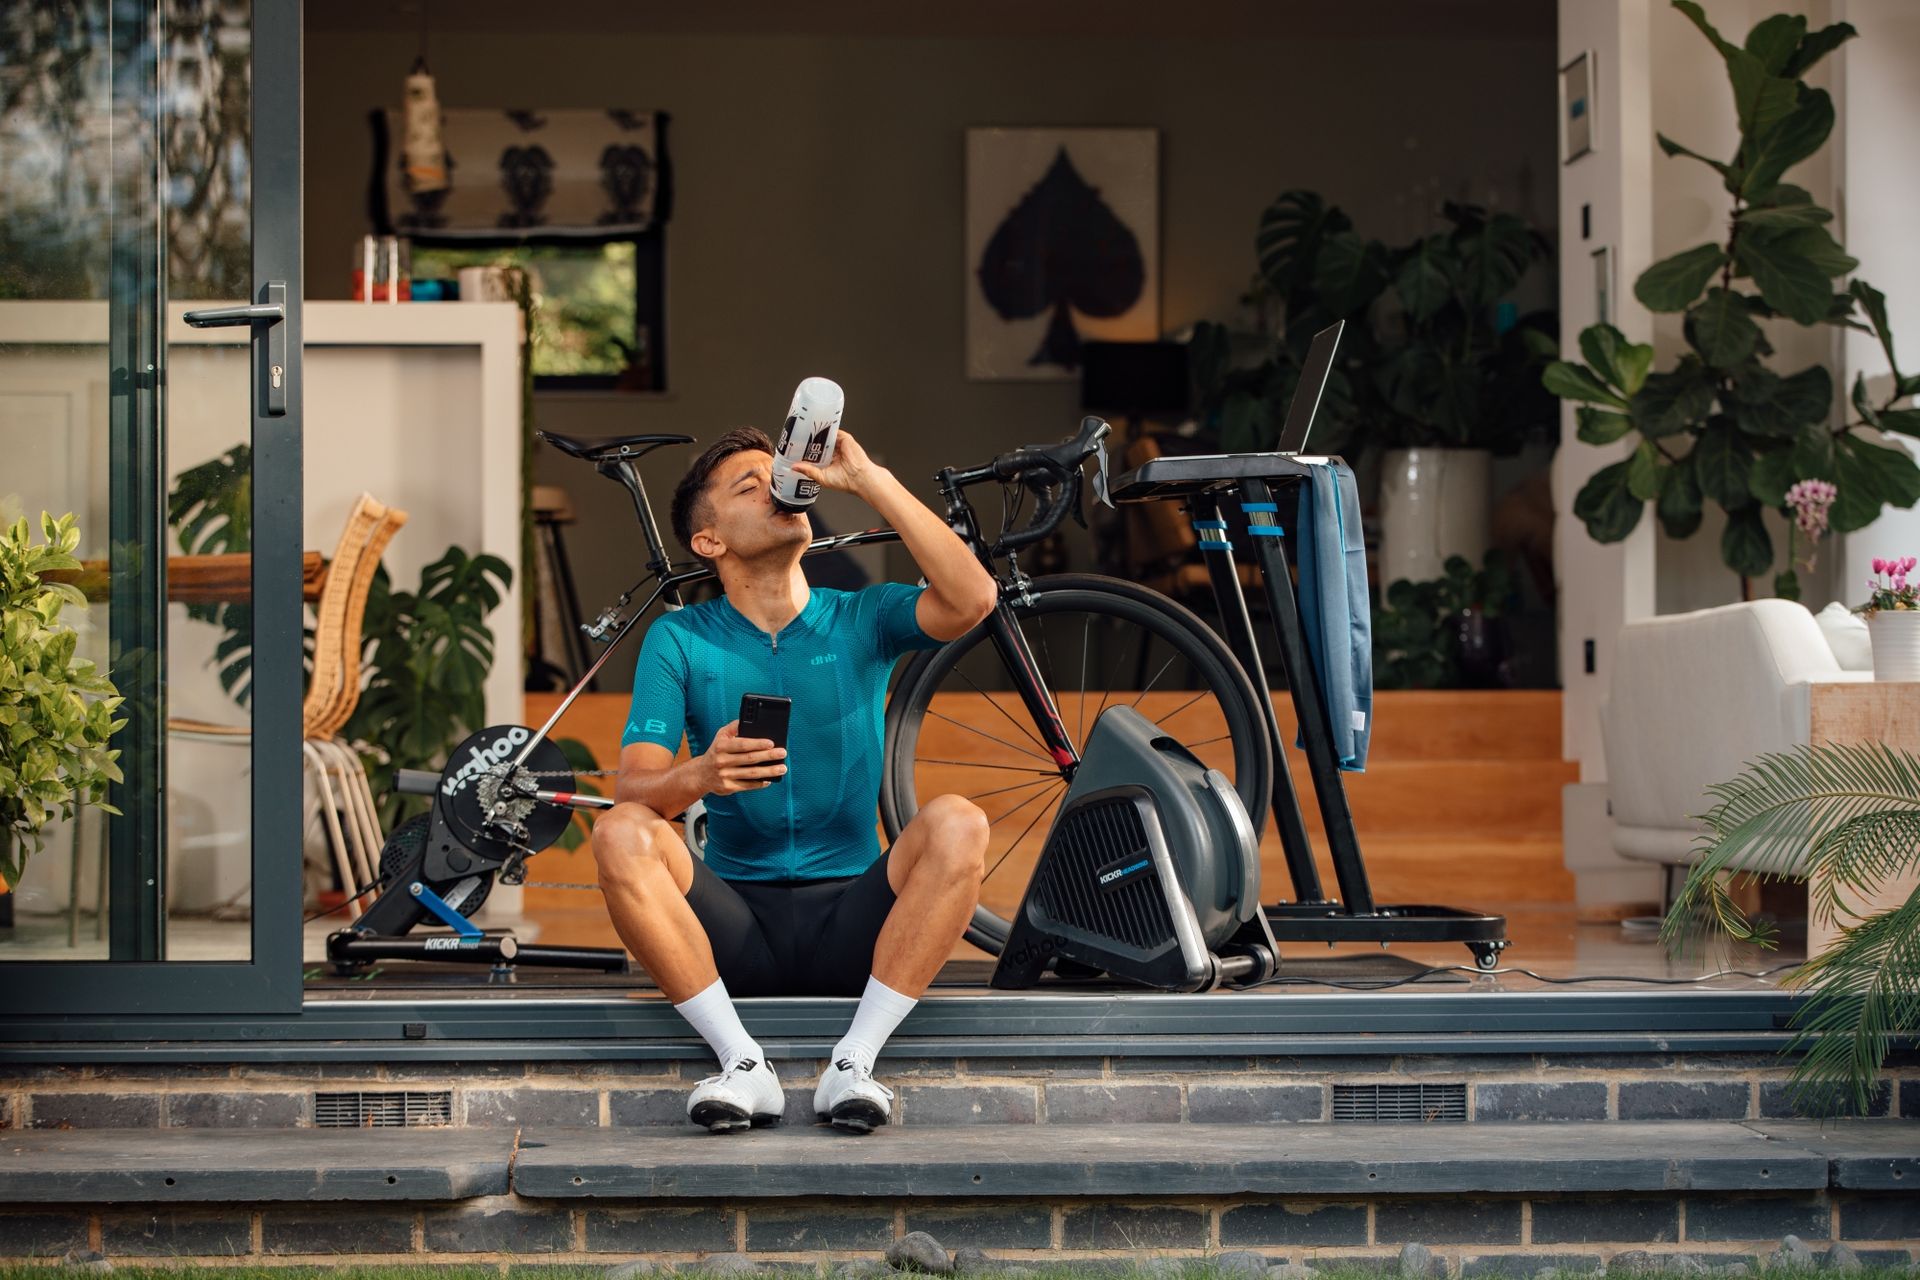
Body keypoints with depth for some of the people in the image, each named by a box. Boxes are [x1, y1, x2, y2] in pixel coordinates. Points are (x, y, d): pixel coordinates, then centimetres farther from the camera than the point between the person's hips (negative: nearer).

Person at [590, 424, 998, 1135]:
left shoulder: (862, 621, 5)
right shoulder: (679, 640, 4)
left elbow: (971, 599, -16)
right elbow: (633, 788, -9)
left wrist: (869, 481, -14)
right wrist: (700, 776, -32)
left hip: (849, 923, 0)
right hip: (735, 927, 0)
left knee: (956, 823, -26)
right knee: (621, 835, -26)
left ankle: (854, 1061, -25)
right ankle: (743, 1064, -26)